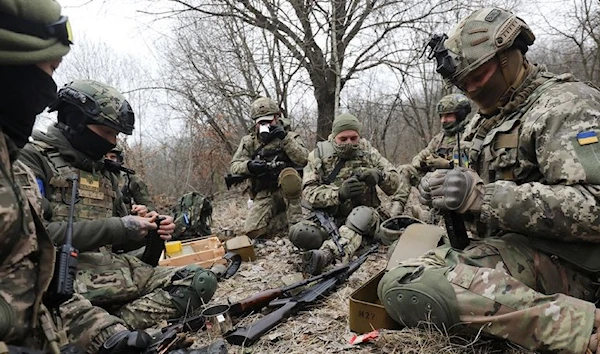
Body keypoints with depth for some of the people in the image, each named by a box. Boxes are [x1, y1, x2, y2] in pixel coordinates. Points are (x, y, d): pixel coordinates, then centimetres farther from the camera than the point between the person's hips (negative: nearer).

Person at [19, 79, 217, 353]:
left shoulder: (103, 173, 21)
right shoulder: (31, 158, 0)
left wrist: (149, 229, 3)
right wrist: (117, 227, -14)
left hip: (106, 267, 7)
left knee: (200, 281, -13)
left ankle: (115, 328, -26)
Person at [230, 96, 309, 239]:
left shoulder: (291, 136, 6)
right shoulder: (249, 141, 11)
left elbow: (304, 159, -11)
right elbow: (234, 166, 2)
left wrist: (285, 138, -17)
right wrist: (249, 166, -20)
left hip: (289, 190, -2)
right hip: (265, 195, 2)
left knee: (288, 173, -35)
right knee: (252, 231, -20)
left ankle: (295, 218, -19)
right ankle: (291, 219, 1)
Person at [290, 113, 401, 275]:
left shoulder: (368, 153, 4)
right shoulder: (319, 155, -1)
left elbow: (394, 182, 2)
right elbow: (309, 192, -11)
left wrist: (378, 175, -23)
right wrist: (339, 193, -30)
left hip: (364, 214, 0)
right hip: (328, 217, 1)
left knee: (362, 214, -37)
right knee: (298, 233, -27)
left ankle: (325, 255, -52)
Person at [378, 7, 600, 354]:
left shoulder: (565, 105, -10)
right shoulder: (489, 118, 17)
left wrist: (482, 195, -28)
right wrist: (445, 190, 2)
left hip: (556, 258, -9)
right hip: (507, 246, 10)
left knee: (406, 287, -31)